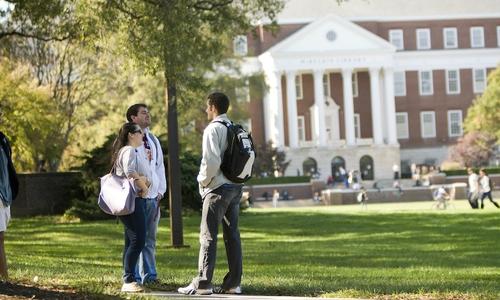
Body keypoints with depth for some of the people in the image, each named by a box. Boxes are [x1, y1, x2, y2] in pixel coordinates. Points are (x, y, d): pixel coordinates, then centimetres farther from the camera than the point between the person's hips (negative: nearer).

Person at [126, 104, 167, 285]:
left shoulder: (153, 140, 17)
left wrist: (161, 190, 11)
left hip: (153, 195, 6)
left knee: (150, 238, 8)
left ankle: (149, 275, 12)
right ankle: (134, 276, -2)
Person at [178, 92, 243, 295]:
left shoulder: (213, 129, -11)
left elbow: (211, 161, -20)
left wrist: (203, 180, -5)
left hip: (218, 188, -8)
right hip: (236, 187, 8)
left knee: (208, 236, -5)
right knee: (232, 235, 8)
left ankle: (202, 283, -7)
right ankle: (233, 283, 9)